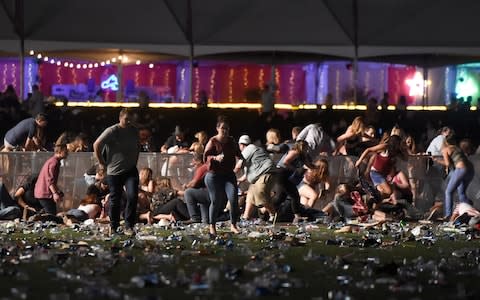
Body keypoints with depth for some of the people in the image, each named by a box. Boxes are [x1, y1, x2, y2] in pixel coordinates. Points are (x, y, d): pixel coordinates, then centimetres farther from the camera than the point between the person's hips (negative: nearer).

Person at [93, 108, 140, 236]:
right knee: (115, 200, 4)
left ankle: (129, 226, -7)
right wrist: (101, 162, -5)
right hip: (114, 172, -3)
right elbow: (96, 145, -8)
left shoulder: (134, 131, 6)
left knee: (132, 196, -13)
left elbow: (138, 147, 25)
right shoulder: (112, 131, -11)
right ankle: (113, 227, 20)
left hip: (130, 170, 3)